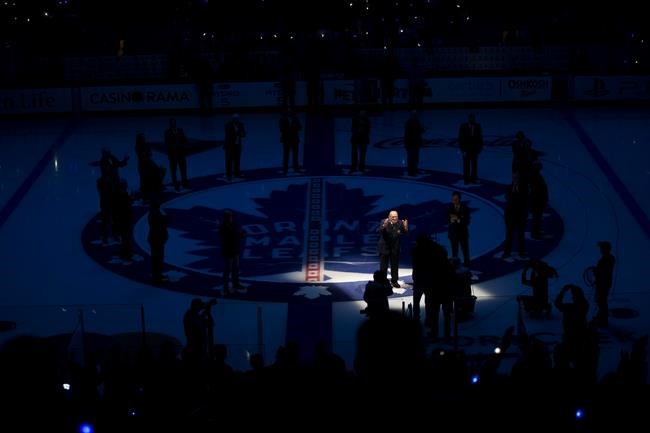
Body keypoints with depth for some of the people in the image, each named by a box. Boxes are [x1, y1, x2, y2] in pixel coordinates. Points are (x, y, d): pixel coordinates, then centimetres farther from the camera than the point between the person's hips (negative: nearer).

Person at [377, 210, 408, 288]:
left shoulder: (400, 223, -9)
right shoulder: (384, 222, -15)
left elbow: (405, 232, -14)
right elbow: (380, 231, -29)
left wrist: (405, 227, -36)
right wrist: (384, 226, -49)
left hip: (395, 248, 3)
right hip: (384, 247, -3)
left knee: (395, 265, 11)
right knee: (383, 266, 4)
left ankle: (394, 281, 23)